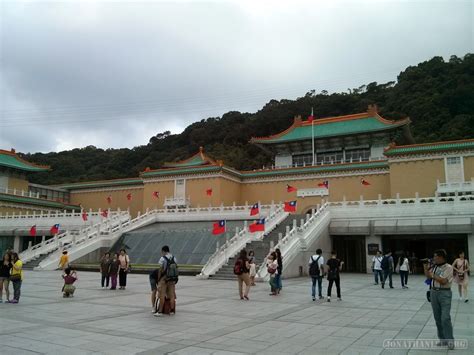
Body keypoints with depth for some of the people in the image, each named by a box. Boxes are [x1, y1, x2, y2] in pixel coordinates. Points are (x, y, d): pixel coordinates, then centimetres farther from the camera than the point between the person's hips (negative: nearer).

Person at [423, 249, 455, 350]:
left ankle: (450, 340, -1)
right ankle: (442, 339, 15)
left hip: (445, 293, -6)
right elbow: (428, 276, 18)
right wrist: (425, 267, 6)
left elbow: (443, 281, -19)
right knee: (438, 318, 8)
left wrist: (433, 275, -11)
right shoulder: (434, 267, 8)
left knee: (445, 318, -11)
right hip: (434, 293, 6)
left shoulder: (448, 267, -11)